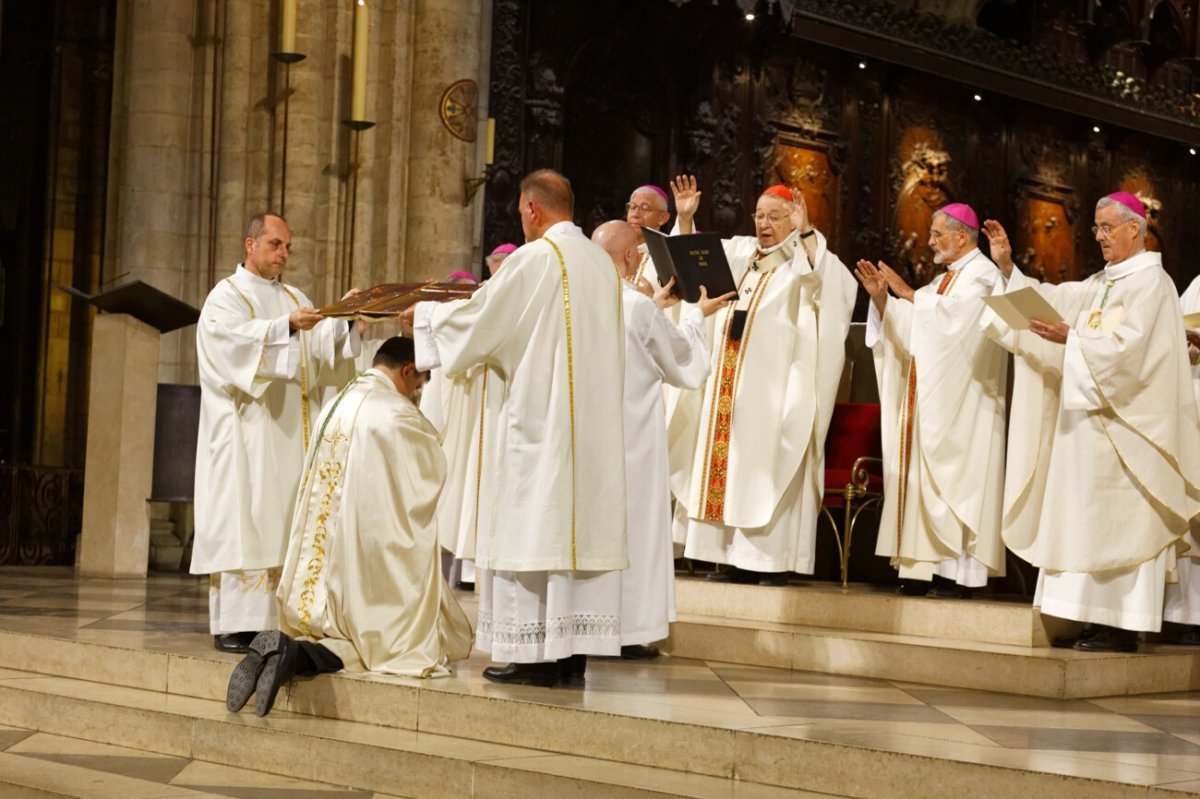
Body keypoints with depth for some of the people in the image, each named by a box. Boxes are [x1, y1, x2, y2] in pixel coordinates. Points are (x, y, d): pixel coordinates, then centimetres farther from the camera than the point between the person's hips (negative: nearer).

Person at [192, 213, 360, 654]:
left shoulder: (294, 298, 19)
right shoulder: (226, 295, 2)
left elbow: (321, 347, 6)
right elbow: (235, 338, -18)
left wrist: (342, 318, -12)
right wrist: (287, 325, -30)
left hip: (290, 432, 6)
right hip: (246, 433, -6)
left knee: (283, 520, 0)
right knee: (241, 521, -10)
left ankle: (277, 619, 0)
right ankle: (232, 624, -10)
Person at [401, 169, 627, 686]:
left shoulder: (534, 259, -10)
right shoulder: (601, 262, 13)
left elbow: (480, 318, -4)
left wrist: (424, 314, 13)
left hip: (539, 417, -7)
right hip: (593, 424, 7)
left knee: (531, 526, -3)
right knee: (579, 523, 7)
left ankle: (534, 655, -3)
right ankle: (573, 652, 8)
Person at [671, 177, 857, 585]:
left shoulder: (803, 262, -3)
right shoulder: (738, 252, 15)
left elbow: (828, 281, -23)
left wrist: (805, 234, -33)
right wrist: (685, 219, 8)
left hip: (774, 386, -6)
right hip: (728, 382, 6)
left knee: (767, 464, -8)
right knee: (729, 463, 4)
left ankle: (774, 559, -7)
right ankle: (734, 556, 8)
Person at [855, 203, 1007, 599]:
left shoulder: (983, 276, -6)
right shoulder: (943, 280, 20)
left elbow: (953, 318, -23)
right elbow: (908, 329, 14)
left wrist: (909, 295, -21)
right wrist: (881, 298, 2)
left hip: (960, 405, -9)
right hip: (929, 400, 9)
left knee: (953, 479, -10)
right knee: (925, 479, 4)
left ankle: (958, 572, -8)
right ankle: (927, 569, 4)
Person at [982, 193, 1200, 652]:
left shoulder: (1150, 282, -8)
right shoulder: (1103, 283, 19)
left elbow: (1128, 345, -20)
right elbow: (1054, 300, 12)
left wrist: (1071, 337, -22)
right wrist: (1007, 268, 5)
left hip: (1126, 421, -9)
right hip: (1093, 416, 9)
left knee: (1119, 519, -9)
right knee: (1093, 521, 6)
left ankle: (1123, 629, -7)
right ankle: (1101, 622, 8)